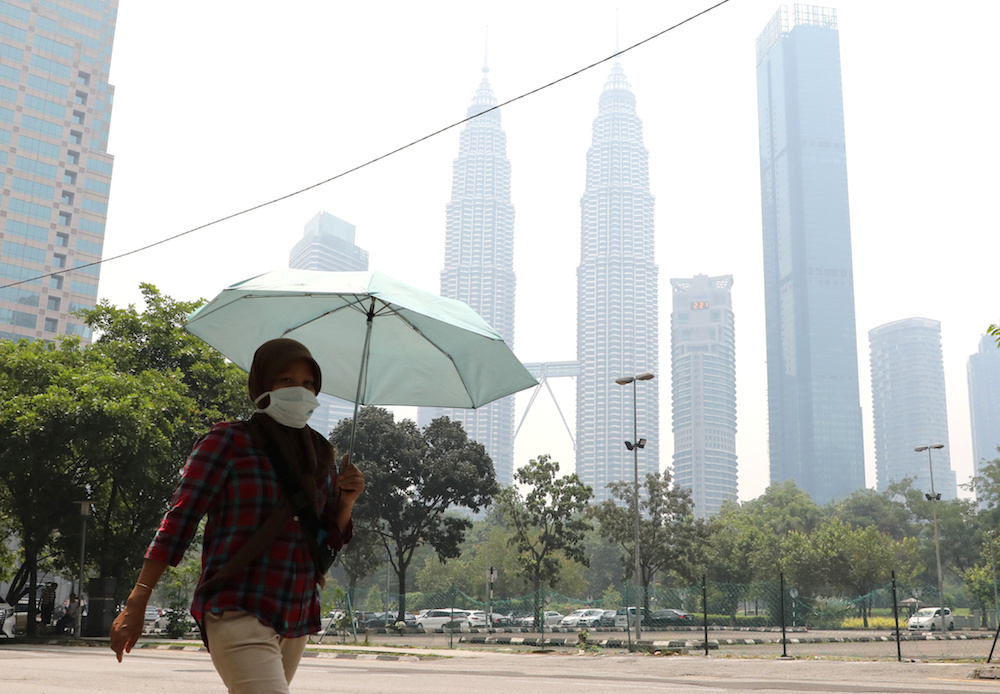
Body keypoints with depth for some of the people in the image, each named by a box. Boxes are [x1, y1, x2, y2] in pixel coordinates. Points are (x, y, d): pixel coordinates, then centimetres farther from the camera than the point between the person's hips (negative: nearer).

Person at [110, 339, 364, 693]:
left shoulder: (318, 455, 12)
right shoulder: (229, 441, -3)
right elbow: (180, 518, -6)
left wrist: (346, 501, -4)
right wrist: (136, 604, -11)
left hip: (296, 621, 7)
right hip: (239, 614, -6)